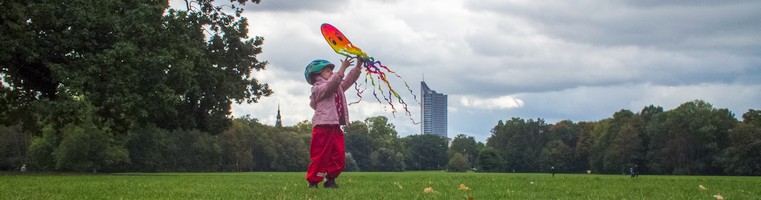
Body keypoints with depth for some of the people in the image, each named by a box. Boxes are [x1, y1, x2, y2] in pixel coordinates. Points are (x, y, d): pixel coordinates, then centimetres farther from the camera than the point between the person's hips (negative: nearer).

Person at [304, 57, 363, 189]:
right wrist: (343, 68, -26)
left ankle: (330, 180, 16)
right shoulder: (318, 88, -6)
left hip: (336, 127, 8)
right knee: (320, 157, -6)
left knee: (339, 158, 7)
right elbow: (331, 85, -23)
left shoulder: (338, 88, 22)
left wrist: (358, 66, 10)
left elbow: (349, 80, 20)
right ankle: (313, 182, 1)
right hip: (323, 127, -8)